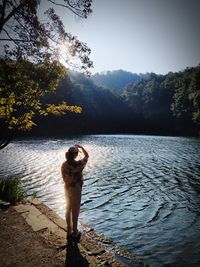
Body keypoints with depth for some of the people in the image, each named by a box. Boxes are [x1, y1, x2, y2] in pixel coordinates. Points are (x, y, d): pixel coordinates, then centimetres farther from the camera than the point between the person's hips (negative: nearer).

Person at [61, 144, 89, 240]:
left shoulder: (64, 165, -8)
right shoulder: (78, 164, -24)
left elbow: (64, 178, 3)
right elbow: (87, 156, -6)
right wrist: (81, 147, 4)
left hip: (67, 188, 6)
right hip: (76, 189, -6)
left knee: (68, 209, 21)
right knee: (75, 211, 10)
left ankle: (69, 231, 36)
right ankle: (75, 233, 26)